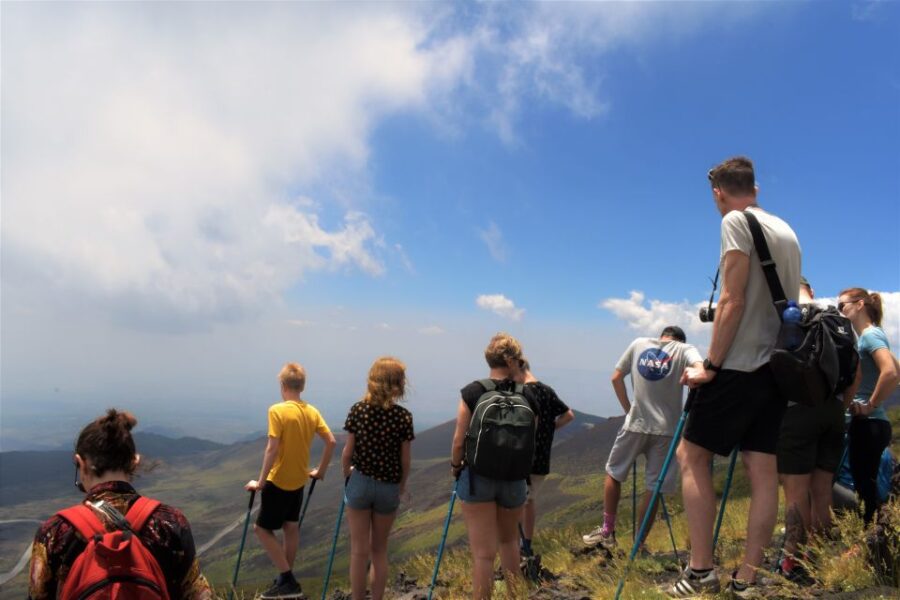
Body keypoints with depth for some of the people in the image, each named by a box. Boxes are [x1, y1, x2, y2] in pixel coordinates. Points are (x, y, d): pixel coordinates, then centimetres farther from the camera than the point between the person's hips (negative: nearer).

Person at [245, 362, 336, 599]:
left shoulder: (277, 410, -19)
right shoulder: (312, 411, 0)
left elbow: (272, 449, -22)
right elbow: (331, 442, 1)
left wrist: (260, 482, -15)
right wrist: (320, 471, 12)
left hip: (278, 481, -7)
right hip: (299, 480, 7)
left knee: (262, 528, 5)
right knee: (291, 527, 17)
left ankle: (288, 580, 2)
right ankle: (287, 579, 26)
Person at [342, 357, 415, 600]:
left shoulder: (358, 410, -8)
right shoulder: (403, 416, -11)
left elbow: (347, 452, -4)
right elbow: (405, 460, -4)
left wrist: (347, 474, 16)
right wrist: (402, 485, 14)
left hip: (360, 482, 0)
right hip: (388, 487, 0)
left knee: (359, 551, 9)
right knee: (380, 550, 17)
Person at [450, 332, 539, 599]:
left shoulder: (473, 392, -12)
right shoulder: (527, 396, -5)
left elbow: (459, 441, -10)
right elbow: (530, 441, 0)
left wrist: (455, 466, 9)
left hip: (477, 477, -3)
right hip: (514, 480, 3)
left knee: (483, 553, 4)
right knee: (509, 540, 27)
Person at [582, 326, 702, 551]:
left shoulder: (639, 344, 8)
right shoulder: (685, 349, 2)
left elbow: (616, 378, 8)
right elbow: (700, 369, -23)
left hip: (635, 424, 1)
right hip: (666, 429, -1)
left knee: (613, 473, 19)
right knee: (653, 487, 8)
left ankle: (607, 532, 25)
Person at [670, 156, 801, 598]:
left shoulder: (736, 221, -7)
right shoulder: (787, 231, 17)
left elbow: (733, 302, -15)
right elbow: (788, 302, 19)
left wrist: (710, 366, -13)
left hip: (739, 364, -8)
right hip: (777, 365, 8)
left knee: (691, 454, -1)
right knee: (762, 469, 4)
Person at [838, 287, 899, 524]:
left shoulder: (870, 335, -11)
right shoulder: (867, 336, 16)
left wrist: (871, 405, -17)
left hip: (869, 424, -10)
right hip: (866, 424, 10)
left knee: (865, 487, -7)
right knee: (865, 486, 12)